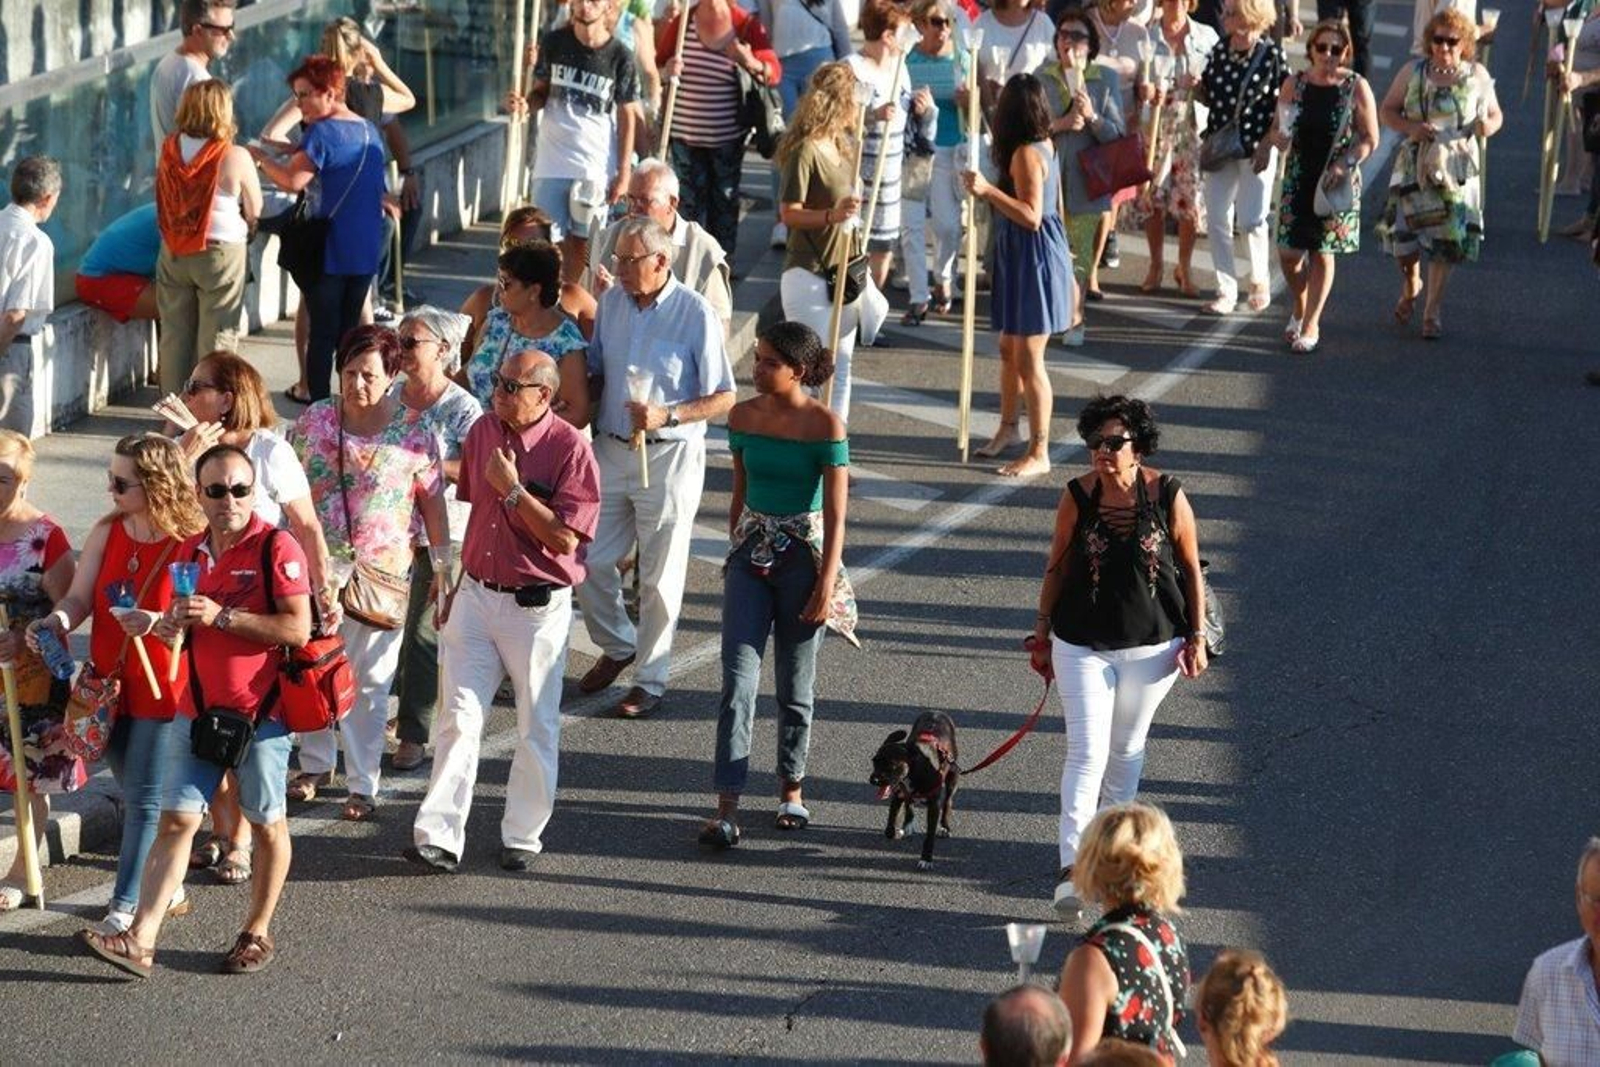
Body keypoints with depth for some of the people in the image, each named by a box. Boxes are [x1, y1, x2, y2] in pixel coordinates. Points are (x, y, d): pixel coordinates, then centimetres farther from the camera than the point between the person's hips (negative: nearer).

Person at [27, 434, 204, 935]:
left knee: (143, 798, -3)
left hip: (161, 690, -6)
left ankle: (125, 905, 1)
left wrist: (160, 622, -34)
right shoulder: (106, 533, 1)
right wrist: (57, 620, -20)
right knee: (135, 794, 16)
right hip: (110, 684, 6)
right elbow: (80, 598, 0)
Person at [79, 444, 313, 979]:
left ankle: (257, 933, 23)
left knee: (267, 824, 9)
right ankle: (140, 939, -8)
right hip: (199, 708, 5)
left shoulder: (277, 549, -10)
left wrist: (220, 616, -21)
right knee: (176, 819, -2)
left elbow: (297, 629, -19)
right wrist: (172, 625, -2)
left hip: (260, 709, -5)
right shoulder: (190, 552, 10)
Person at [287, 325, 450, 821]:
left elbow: (432, 502, -2)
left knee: (370, 679, 3)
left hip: (380, 571, -3)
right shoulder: (315, 418, 0)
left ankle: (363, 784, 12)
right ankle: (316, 763, 29)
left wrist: (442, 566, -2)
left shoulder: (413, 431, -8)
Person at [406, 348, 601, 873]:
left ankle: (522, 836, 19)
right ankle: (438, 835, -5)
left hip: (536, 607, -5)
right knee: (458, 717, -2)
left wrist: (513, 489, -20)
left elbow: (565, 539, -19)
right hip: (475, 594, 5)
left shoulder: (570, 449, -13)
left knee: (536, 728, 7)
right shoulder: (483, 431, 6)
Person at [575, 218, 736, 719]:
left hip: (668, 457, -5)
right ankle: (617, 645, 32)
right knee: (588, 560, 7)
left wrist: (667, 415, -22)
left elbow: (723, 397, -10)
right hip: (610, 449, 5)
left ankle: (650, 678, 16)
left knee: (659, 575, 3)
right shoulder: (611, 303, 5)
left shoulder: (695, 314, -12)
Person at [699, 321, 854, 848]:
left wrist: (827, 585, -14)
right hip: (750, 553, 3)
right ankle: (726, 807, -10)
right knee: (738, 678, -6)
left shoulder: (824, 425, -11)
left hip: (803, 555, -3)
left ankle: (791, 789, 29)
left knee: (795, 682, 9)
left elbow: (836, 515, -11)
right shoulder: (743, 416, 2)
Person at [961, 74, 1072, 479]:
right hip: (1020, 260, 10)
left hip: (1035, 261, -10)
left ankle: (1039, 453, -2)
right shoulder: (1045, 145, 7)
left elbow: (1031, 216, -27)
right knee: (1009, 349, 22)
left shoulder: (1026, 154, -21)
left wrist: (988, 191, -33)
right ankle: (1008, 427, 39)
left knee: (1029, 359, -6)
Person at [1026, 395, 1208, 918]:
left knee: (1126, 748, 16)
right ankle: (1073, 865, -16)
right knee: (1086, 753, -10)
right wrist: (1042, 633, 7)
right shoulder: (1077, 497, -7)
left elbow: (1191, 569, 2)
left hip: (1151, 647, 1)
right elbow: (1057, 568, 4)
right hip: (1082, 645, -1)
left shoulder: (1168, 496, -8)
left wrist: (1197, 636, 1)